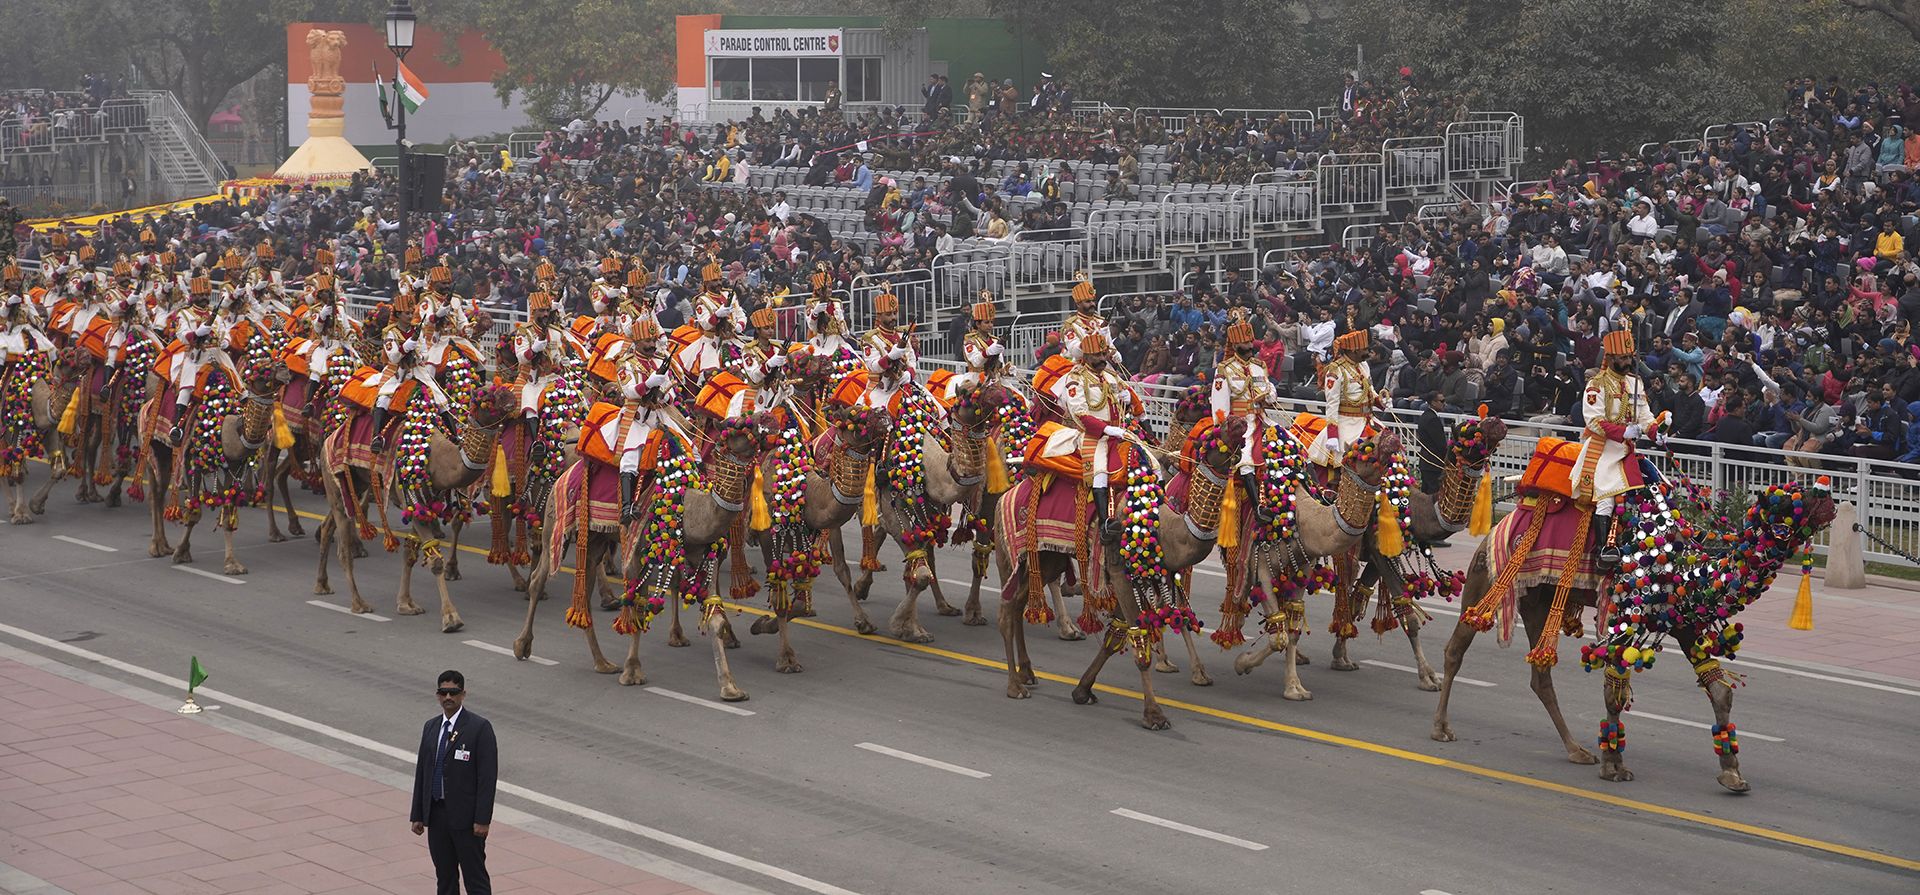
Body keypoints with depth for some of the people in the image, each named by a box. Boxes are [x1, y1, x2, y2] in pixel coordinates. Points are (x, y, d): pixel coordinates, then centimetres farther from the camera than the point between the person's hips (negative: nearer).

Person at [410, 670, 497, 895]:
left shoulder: (479, 727, -9)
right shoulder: (430, 727, 10)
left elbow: (488, 776, -12)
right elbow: (421, 772, 13)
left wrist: (483, 819, -16)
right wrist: (417, 815, 10)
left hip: (466, 816, -6)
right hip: (436, 815, 6)